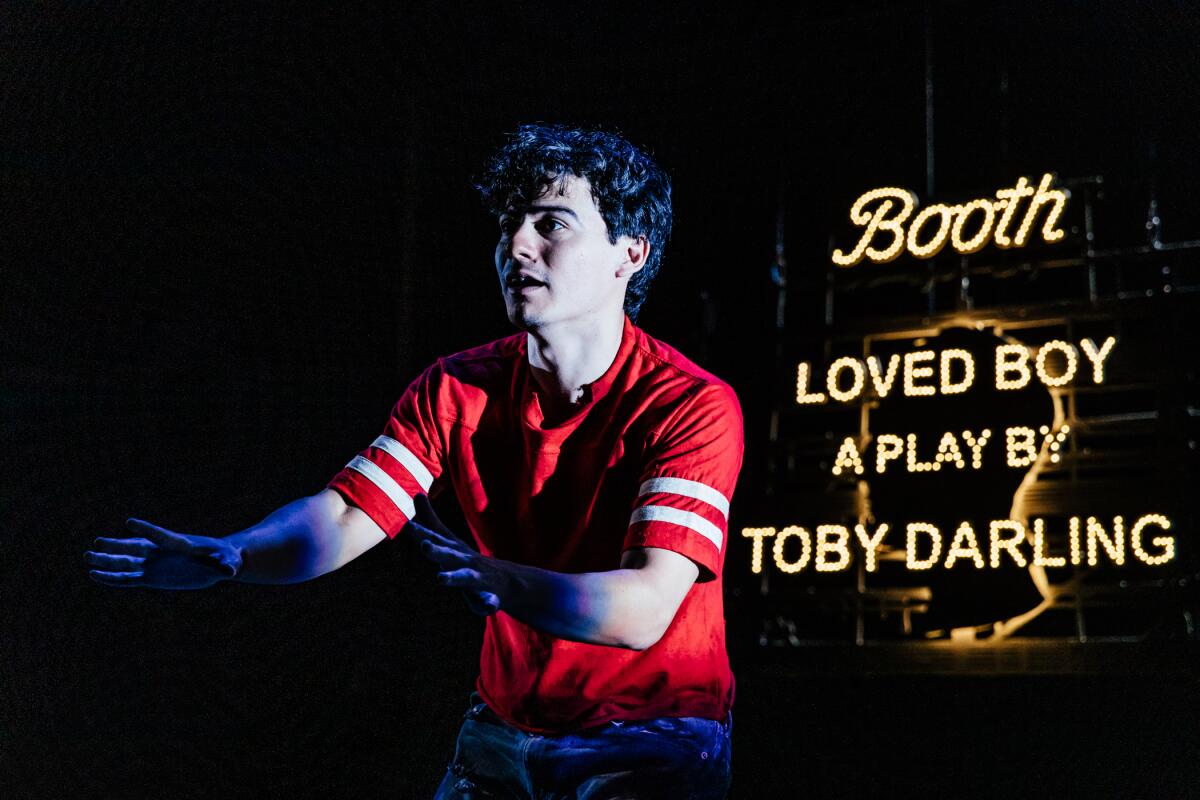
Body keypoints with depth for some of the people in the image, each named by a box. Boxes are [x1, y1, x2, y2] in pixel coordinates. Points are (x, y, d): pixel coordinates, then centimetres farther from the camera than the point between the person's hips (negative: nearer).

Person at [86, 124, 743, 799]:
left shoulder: (693, 407, -17)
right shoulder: (456, 390, -2)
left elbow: (642, 609, -28)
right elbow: (341, 519, -10)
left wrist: (499, 581, -46)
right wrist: (227, 556, -31)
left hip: (653, 743, -4)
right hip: (502, 729, 4)